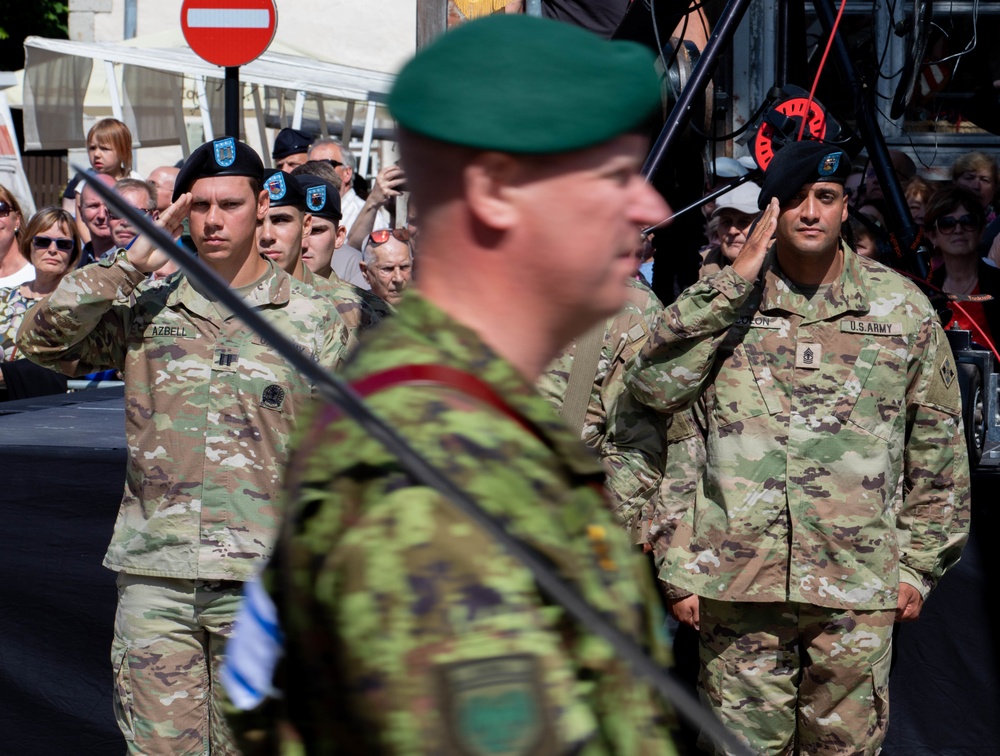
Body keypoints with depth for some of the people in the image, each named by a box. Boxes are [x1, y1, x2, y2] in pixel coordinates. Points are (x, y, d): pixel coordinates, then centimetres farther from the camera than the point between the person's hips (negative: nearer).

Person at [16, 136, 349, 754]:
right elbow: (42, 339, -4)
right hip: (153, 571, 1)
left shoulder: (313, 319, 5)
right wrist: (131, 263, -7)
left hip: (260, 580, -1)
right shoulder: (147, 311, 9)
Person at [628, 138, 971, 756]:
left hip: (859, 590, 0)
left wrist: (918, 564, 8)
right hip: (736, 583, 0)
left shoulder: (903, 308, 6)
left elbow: (938, 449, 10)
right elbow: (654, 384, -12)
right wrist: (734, 280, -14)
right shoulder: (727, 303, 5)